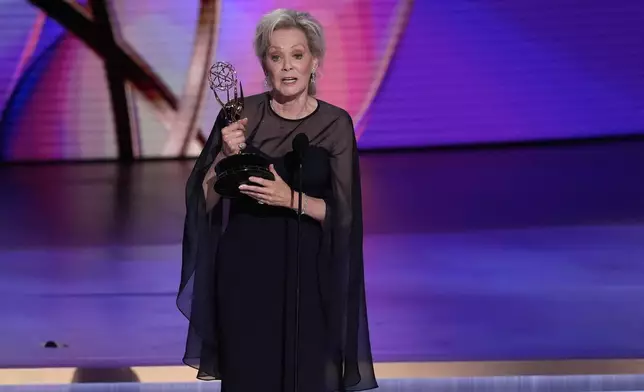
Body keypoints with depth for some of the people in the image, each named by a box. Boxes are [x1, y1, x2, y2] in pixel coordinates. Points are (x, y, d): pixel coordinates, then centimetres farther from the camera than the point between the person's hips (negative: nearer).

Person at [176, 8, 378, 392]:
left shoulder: (335, 123, -3)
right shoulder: (241, 115, -1)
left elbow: (342, 214, -6)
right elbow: (206, 200, 0)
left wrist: (290, 198, -21)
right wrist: (226, 155, -17)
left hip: (306, 273, 0)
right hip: (245, 269, 1)